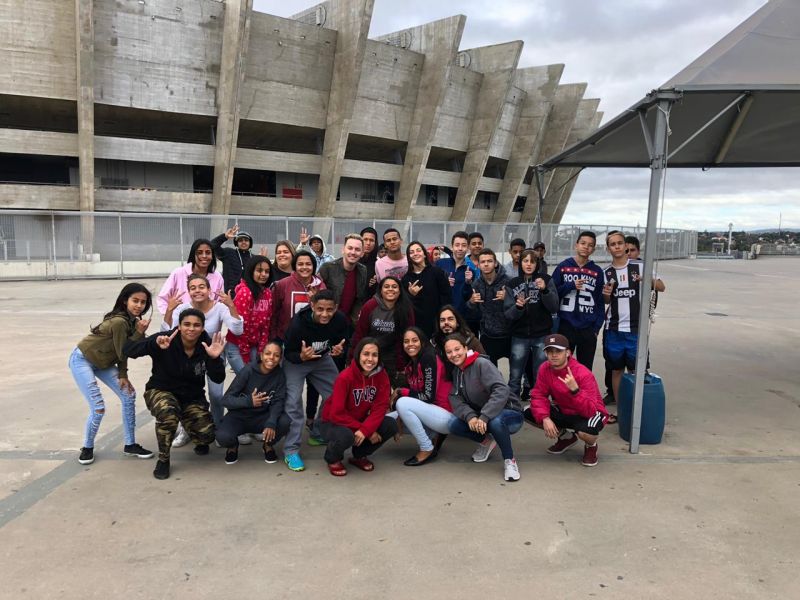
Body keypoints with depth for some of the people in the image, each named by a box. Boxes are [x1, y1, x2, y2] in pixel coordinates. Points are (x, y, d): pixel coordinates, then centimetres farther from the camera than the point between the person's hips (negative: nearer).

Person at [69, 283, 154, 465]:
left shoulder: (131, 320, -4)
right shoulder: (119, 322, -31)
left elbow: (123, 350, 0)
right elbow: (122, 353, -23)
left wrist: (123, 375, -7)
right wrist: (140, 332, -28)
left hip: (103, 362, 9)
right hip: (82, 360, -9)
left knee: (129, 395, 2)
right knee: (98, 408, -14)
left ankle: (130, 445, 13)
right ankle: (87, 448, 13)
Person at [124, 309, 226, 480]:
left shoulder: (207, 345, -13)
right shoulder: (166, 340, -20)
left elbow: (218, 379, -18)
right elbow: (128, 349, -30)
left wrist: (214, 358, -37)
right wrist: (155, 344, -47)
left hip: (192, 397, 3)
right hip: (161, 391, -2)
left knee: (207, 434, -15)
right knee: (168, 412, -37)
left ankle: (200, 442, 27)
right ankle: (163, 459, -11)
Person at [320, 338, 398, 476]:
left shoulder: (381, 375, -12)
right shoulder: (345, 377, -26)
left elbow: (380, 407, -15)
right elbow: (337, 414, -26)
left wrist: (365, 429, -31)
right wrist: (369, 431, -26)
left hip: (360, 420, 5)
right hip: (333, 422, -5)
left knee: (391, 425, -17)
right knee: (346, 436, -37)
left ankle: (359, 456, 8)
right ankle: (333, 459, 2)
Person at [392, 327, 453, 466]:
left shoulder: (429, 358, -17)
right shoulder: (410, 365, 8)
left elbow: (429, 396, -20)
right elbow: (414, 394, 8)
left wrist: (400, 392, -12)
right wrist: (401, 417, -9)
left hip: (446, 416, -9)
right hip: (427, 411, 9)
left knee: (402, 403, -23)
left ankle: (427, 449, -9)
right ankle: (435, 436, 11)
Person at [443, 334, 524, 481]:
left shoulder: (481, 363, -20)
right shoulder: (456, 371, 3)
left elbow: (502, 390, -31)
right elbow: (456, 399, -5)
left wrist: (484, 417, -38)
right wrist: (469, 416, -25)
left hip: (509, 412, -7)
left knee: (495, 421, -39)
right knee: (454, 426, -14)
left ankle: (509, 460, -13)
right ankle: (487, 441, 12)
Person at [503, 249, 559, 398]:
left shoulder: (546, 279, 1)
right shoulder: (512, 284, 4)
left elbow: (554, 307, -3)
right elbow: (508, 314, 1)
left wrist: (545, 290, -18)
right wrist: (518, 307, -20)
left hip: (542, 336, -1)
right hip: (519, 337, 1)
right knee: (514, 378, 3)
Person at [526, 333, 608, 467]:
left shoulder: (583, 374, -29)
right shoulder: (544, 369, -12)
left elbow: (590, 411, -34)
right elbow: (538, 396, -10)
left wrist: (574, 389, -49)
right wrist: (545, 418, -27)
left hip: (590, 414, -6)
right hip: (563, 411, 6)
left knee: (586, 431, -41)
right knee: (528, 413, -13)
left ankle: (591, 446, 3)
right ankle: (565, 437, 13)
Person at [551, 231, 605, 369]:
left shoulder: (597, 272, 4)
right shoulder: (563, 267, 1)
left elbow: (600, 301, 5)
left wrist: (597, 327, -2)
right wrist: (571, 286, -14)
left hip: (588, 329, 1)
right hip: (566, 326, -1)